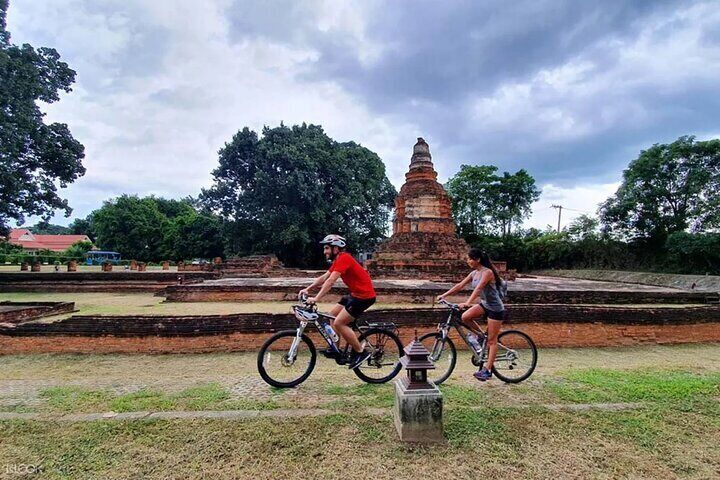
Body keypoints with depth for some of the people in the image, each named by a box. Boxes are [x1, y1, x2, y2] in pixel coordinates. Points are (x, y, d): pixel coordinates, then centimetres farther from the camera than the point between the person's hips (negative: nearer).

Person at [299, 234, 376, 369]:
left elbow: (330, 281, -27)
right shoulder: (338, 260, 12)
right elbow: (324, 277, 12)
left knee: (338, 323, -10)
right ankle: (355, 347, 20)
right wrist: (307, 289, 5)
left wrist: (316, 298, -29)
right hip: (355, 294, 10)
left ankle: (361, 352, 1)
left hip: (364, 295, -10)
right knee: (332, 315, 13)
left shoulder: (344, 258, -19)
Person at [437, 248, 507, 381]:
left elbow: (478, 289, -34)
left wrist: (467, 303, -45)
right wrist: (444, 295, -4)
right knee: (465, 317, -16)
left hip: (495, 308, -7)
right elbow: (460, 285, 2)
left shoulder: (487, 272, -22)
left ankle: (488, 370, 6)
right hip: (484, 304, 8)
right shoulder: (474, 273, 3)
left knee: (492, 340, -1)